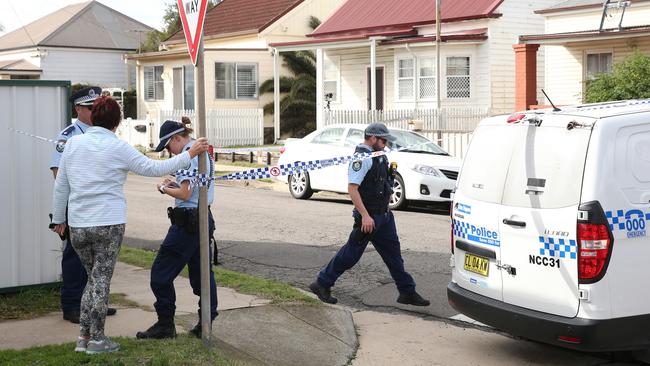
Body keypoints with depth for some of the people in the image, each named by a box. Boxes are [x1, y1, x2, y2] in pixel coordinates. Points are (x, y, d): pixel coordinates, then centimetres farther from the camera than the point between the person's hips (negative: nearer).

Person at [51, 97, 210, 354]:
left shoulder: (72, 143, 5)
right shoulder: (117, 148, -8)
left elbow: (60, 185, 10)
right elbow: (154, 168, -7)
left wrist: (58, 218, 21)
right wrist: (190, 154, 0)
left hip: (77, 225, 4)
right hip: (108, 224, -4)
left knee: (93, 278, 18)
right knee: (101, 280, 5)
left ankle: (84, 336, 16)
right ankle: (97, 339, 11)